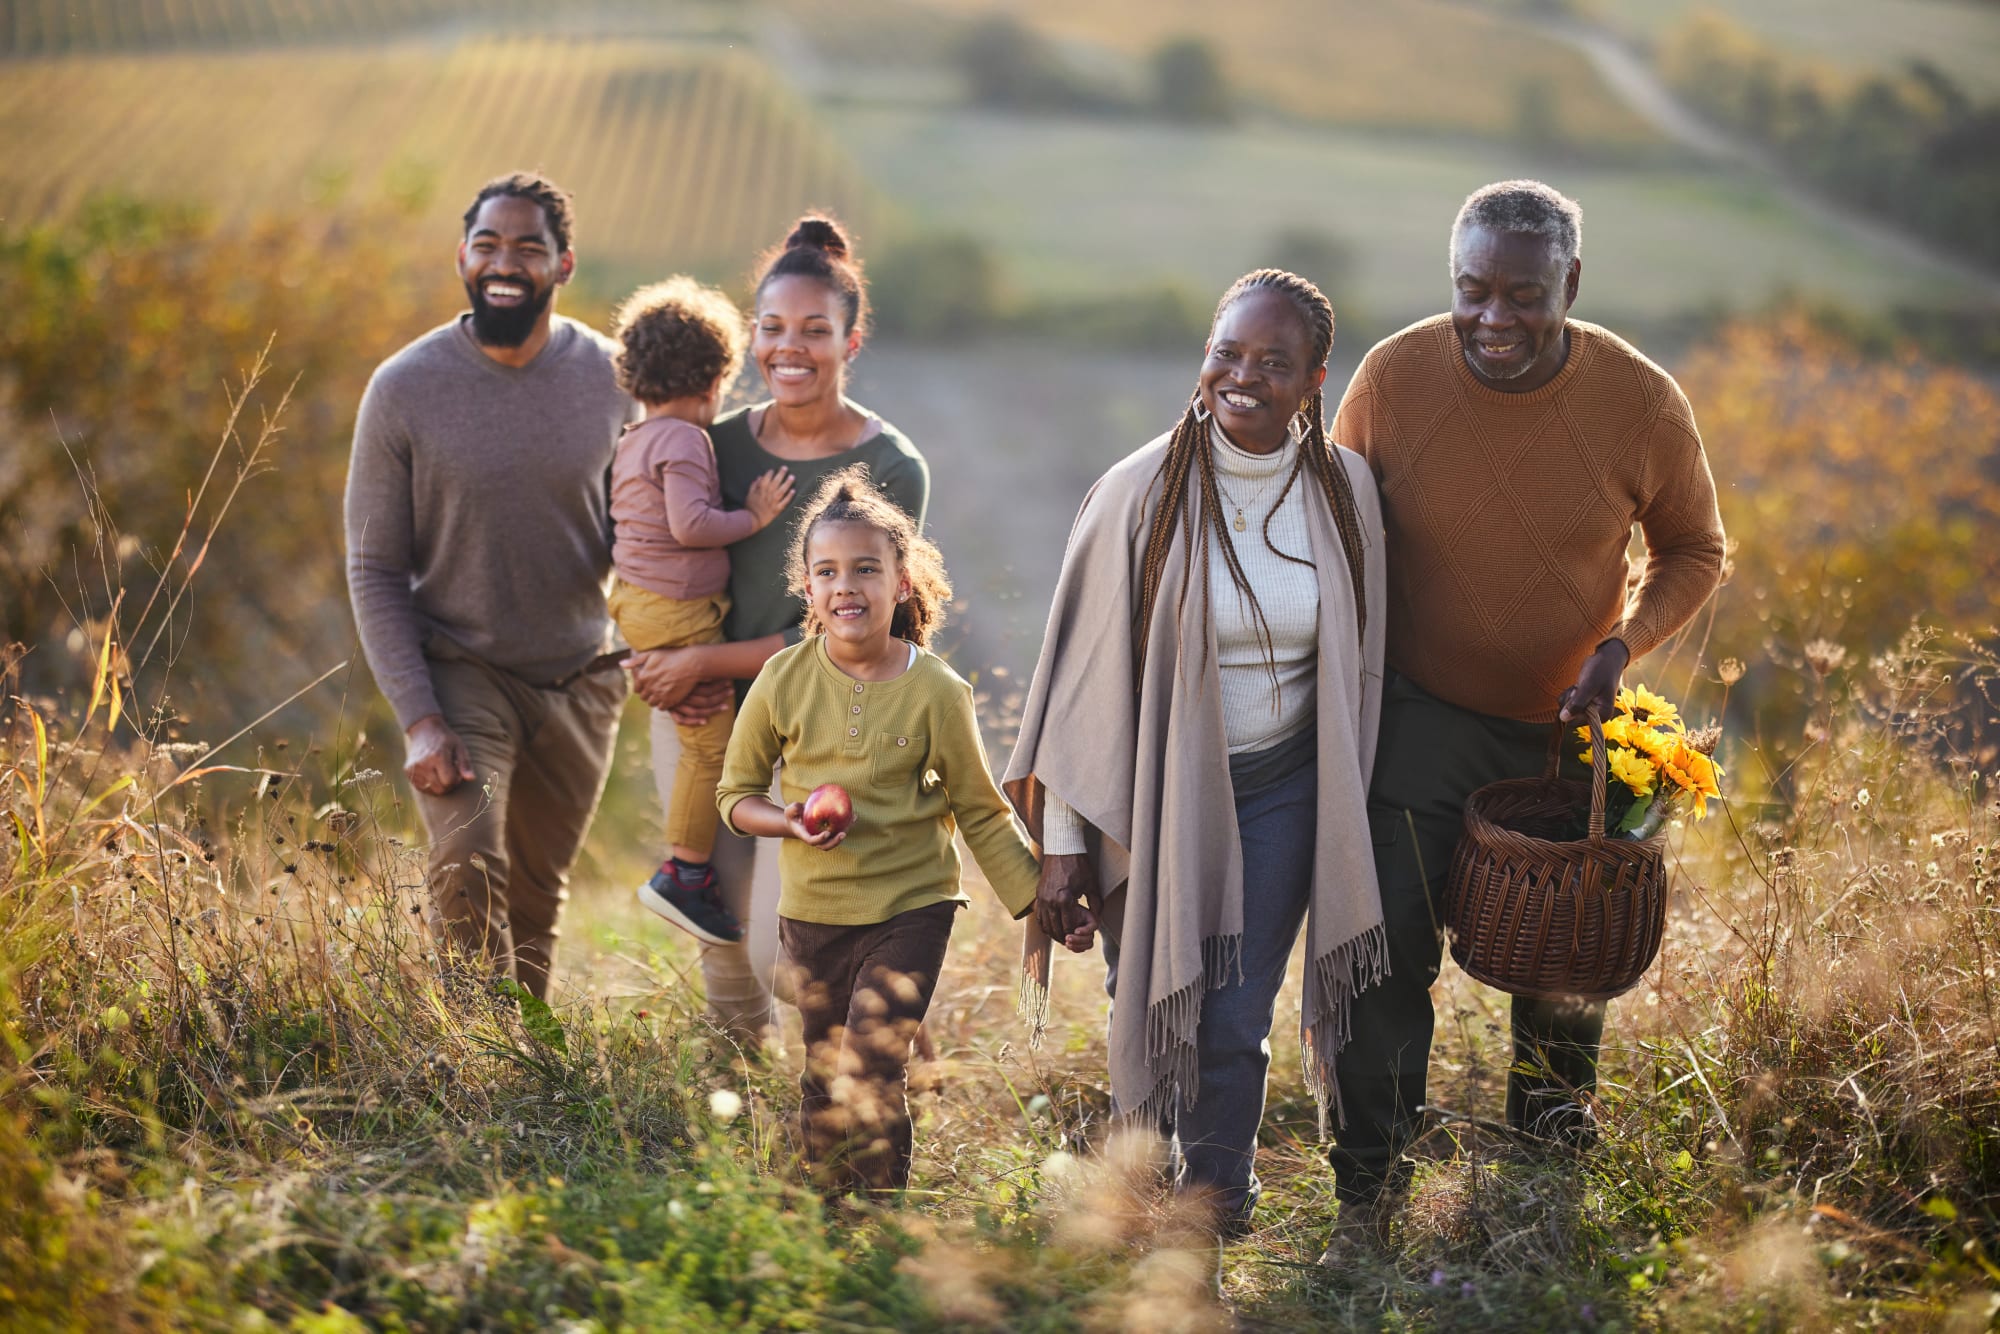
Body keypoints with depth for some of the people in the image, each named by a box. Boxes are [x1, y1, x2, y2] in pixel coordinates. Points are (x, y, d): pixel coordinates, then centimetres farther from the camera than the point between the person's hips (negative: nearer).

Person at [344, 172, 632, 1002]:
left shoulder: (611, 379, -3)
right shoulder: (404, 389, -10)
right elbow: (374, 569, -7)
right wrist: (417, 719, -16)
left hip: (580, 679, 3)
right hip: (458, 670, -3)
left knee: (536, 903, 13)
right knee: (468, 875, -22)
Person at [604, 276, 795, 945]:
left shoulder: (631, 442, 13)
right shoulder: (684, 440, -16)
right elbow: (691, 523, -27)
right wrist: (752, 517, -16)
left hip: (634, 598, 10)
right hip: (677, 613, -10)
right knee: (711, 739, -4)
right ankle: (683, 874, 0)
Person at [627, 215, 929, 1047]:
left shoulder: (891, 470, -12)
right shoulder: (718, 444, 1)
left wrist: (707, 661, -14)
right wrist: (661, 668, -11)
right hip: (703, 715, 4)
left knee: (783, 961, -12)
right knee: (720, 942, 10)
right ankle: (741, 1063, 43)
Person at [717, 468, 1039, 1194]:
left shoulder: (936, 691, -10)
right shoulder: (784, 680, -7)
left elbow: (980, 812, 0)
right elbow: (736, 793, 4)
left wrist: (1040, 903, -3)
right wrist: (793, 823, -16)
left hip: (909, 908, -2)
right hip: (812, 911, 3)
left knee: (868, 1078, -14)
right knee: (823, 1082, 12)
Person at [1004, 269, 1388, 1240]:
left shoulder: (1344, 494, -2)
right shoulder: (1141, 495, -11)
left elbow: (1359, 669, 9)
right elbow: (1086, 675, -8)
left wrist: (1348, 820, 13)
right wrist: (1062, 847, -8)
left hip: (1282, 790, 1)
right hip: (1155, 788, -1)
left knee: (1233, 1027, 1)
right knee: (1149, 1012, 9)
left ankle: (1215, 1222, 19)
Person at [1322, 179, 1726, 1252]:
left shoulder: (1641, 402, -18)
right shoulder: (1394, 377, -17)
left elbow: (1693, 551, -2)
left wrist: (1623, 645, -19)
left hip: (1569, 724, 1)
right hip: (1423, 714, -1)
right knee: (1388, 951, -6)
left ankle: (1545, 1169, 46)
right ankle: (1366, 1195, 11)